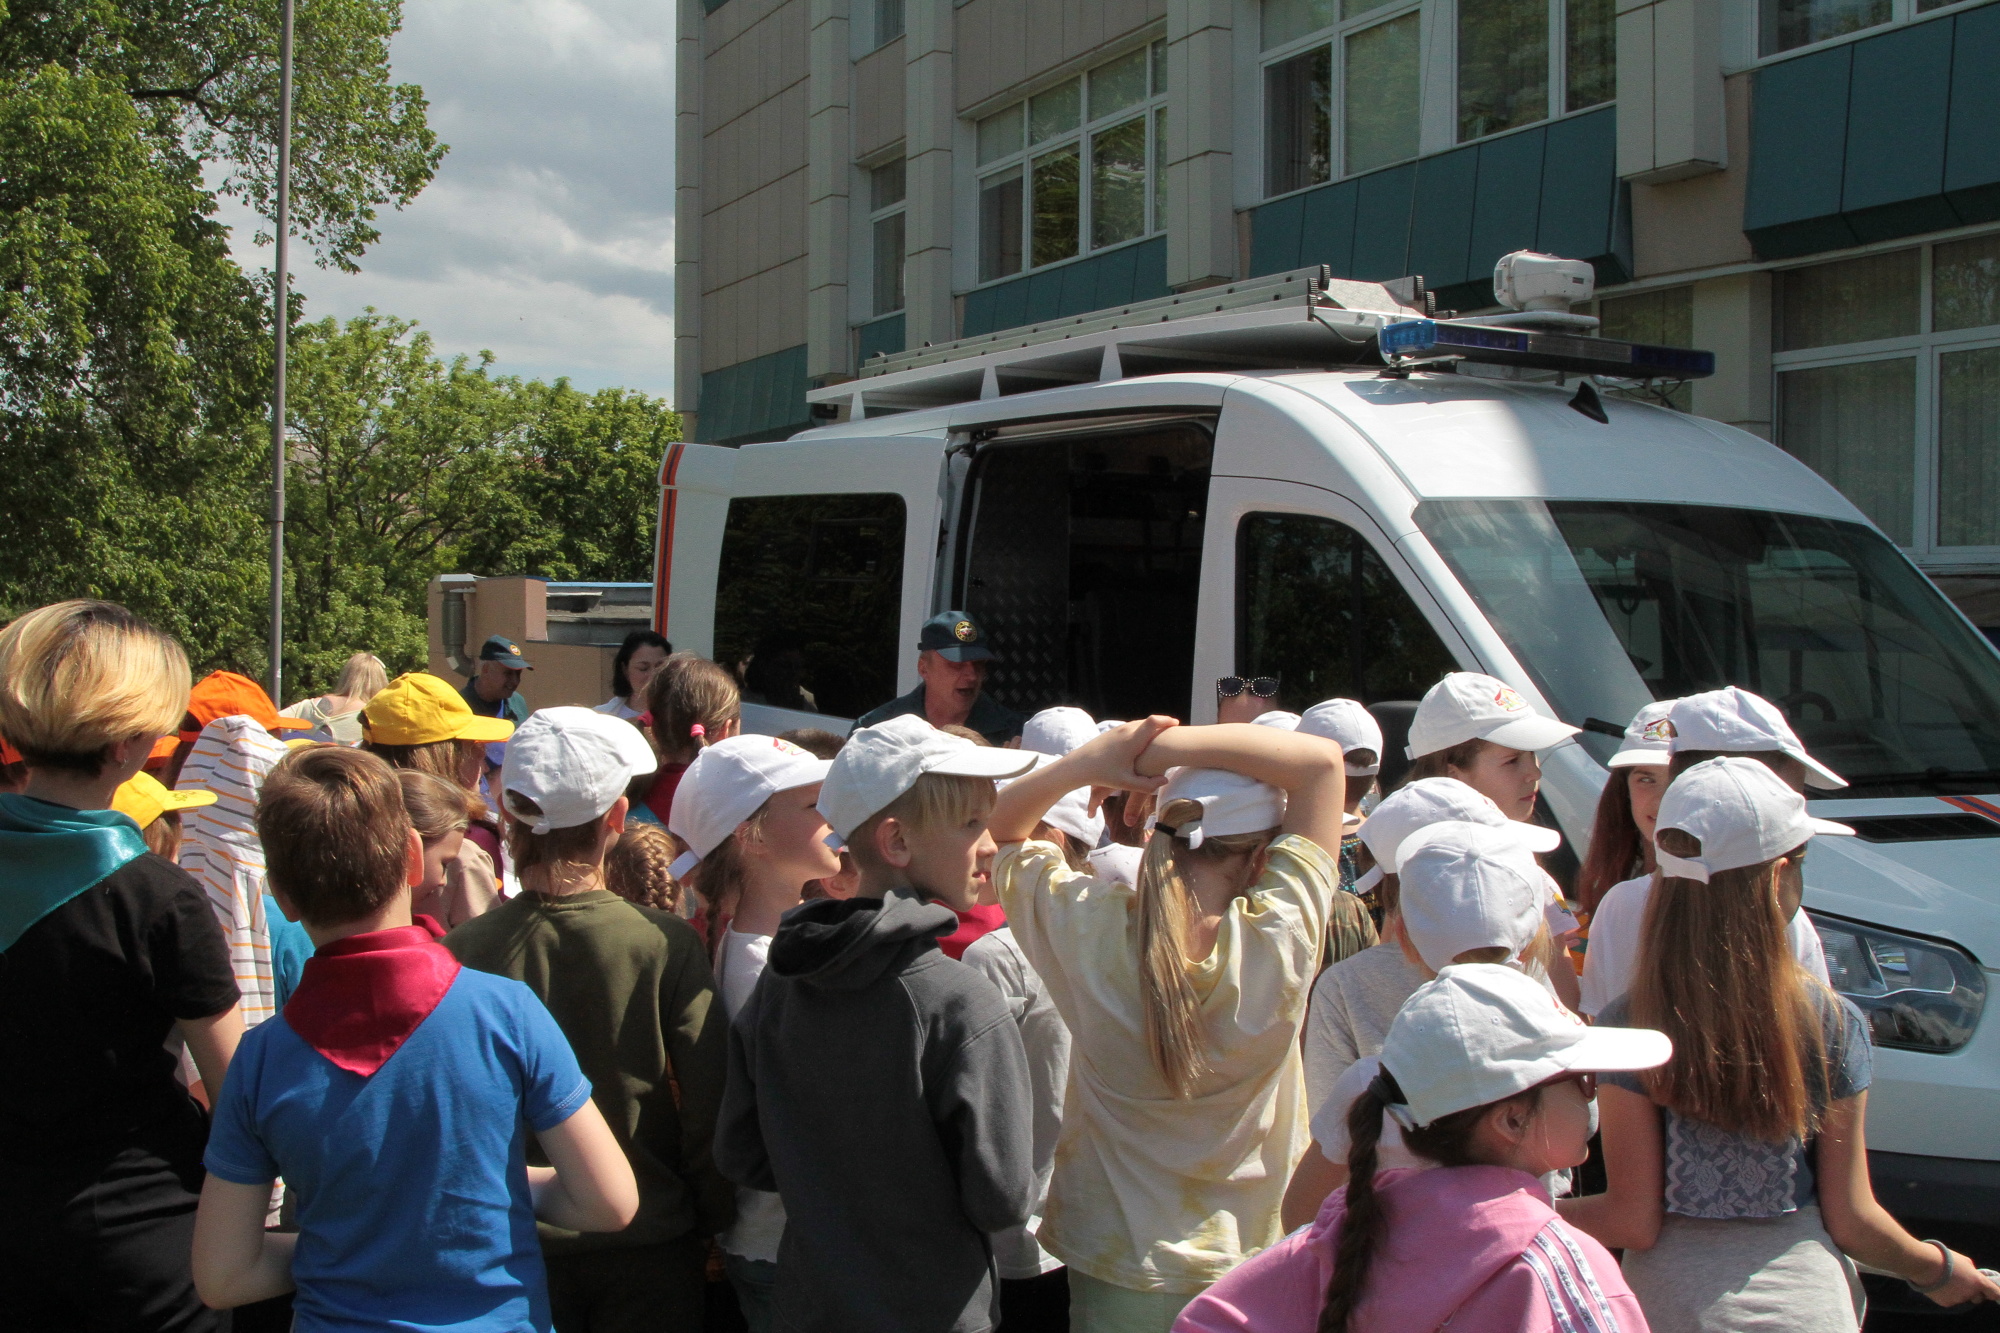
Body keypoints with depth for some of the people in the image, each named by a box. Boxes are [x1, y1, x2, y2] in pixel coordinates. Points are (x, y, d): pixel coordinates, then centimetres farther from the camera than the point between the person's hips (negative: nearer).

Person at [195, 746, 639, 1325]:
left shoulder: (262, 1058, -13)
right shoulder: (505, 1011, -19)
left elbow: (221, 1279, -8)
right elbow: (610, 1203, -14)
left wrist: (353, 1244, 5)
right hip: (498, 1318, -1)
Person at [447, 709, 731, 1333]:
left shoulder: (464, 951, -14)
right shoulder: (666, 944, -17)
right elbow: (709, 1106, -13)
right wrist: (710, 1225, 3)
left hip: (514, 1252, 1)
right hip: (650, 1254, -1)